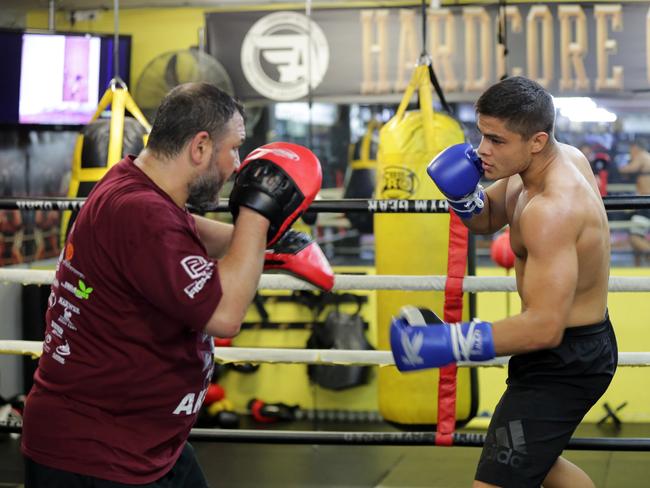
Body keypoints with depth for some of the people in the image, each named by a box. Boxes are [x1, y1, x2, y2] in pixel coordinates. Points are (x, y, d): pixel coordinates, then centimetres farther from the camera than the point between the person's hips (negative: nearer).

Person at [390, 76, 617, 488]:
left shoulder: (552, 210, -30)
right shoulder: (565, 156, 0)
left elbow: (544, 326, -36)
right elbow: (487, 219, 15)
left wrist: (444, 343, -36)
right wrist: (461, 192, -9)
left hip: (566, 361, -11)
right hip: (579, 342, 11)